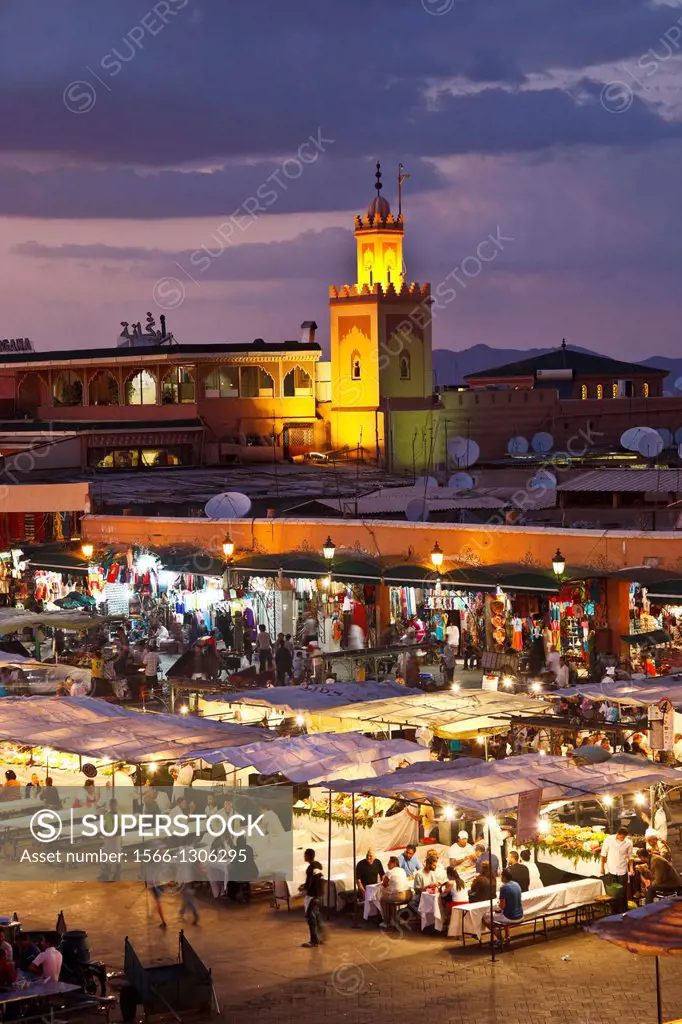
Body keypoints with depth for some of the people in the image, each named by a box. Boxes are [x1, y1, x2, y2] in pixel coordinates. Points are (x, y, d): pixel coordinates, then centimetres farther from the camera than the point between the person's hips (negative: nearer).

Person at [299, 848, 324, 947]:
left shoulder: (311, 867, -21)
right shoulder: (318, 865, 8)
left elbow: (309, 883, -21)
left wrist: (303, 889, -3)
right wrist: (305, 885, 15)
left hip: (311, 895, -9)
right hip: (319, 894, 9)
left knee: (311, 917, -3)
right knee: (317, 915, 20)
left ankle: (314, 941, -1)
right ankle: (320, 937, 26)